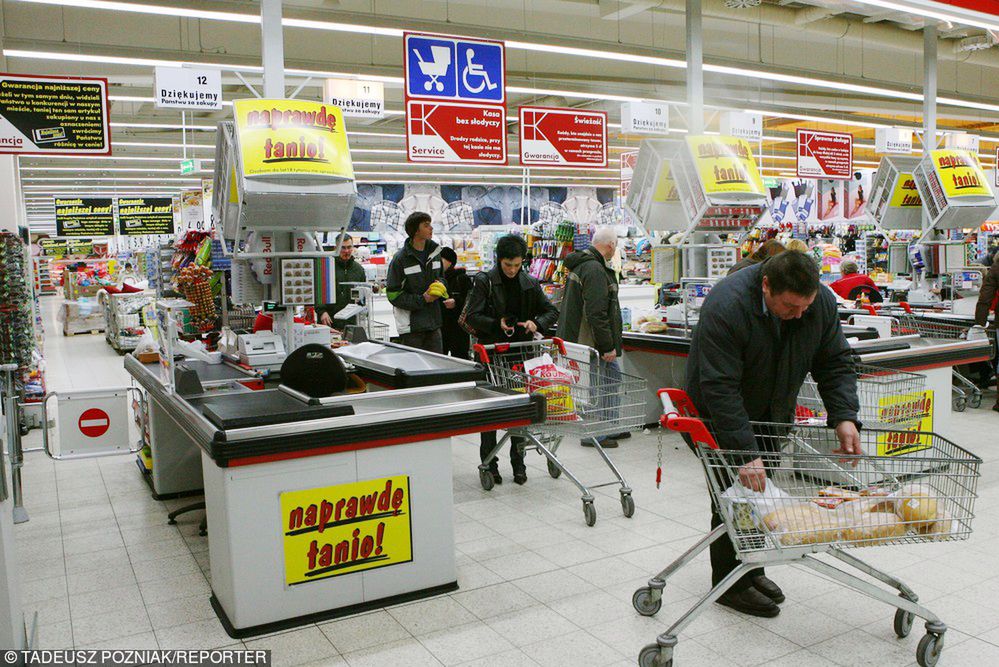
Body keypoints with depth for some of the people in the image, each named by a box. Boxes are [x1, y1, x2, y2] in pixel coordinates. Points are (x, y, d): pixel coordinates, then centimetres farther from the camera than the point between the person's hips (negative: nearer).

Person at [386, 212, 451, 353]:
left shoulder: (434, 252, 9)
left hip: (433, 322, 6)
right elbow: (393, 294, -10)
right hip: (411, 325, -5)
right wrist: (422, 299, -17)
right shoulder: (400, 259, -10)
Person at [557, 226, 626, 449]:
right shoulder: (594, 270, -20)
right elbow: (596, 313, -25)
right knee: (595, 386, -1)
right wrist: (607, 346, -20)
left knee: (613, 376, 18)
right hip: (591, 344, -11)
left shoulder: (583, 264, 16)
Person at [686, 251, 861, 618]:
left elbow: (835, 363, -6)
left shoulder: (823, 302, -16)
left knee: (762, 490, 11)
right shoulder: (725, 307, -35)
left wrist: (844, 417, -21)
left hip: (773, 415, 6)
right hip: (720, 417, -6)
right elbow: (720, 388, -37)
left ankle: (752, 569, 27)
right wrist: (746, 453, -41)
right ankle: (729, 584, 8)